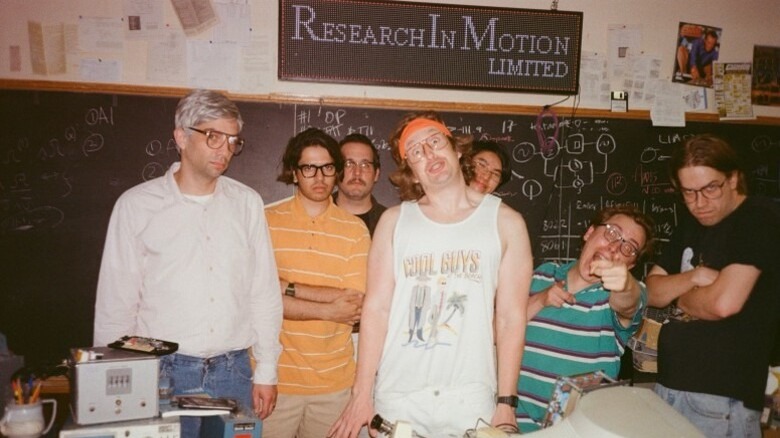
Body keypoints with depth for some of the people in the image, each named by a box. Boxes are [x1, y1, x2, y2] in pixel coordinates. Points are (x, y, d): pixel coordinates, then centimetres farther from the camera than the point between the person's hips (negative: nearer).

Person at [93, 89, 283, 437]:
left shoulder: (247, 203, 3)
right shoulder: (136, 204, -3)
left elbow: (265, 293, 5)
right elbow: (116, 301, 0)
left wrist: (266, 371, 5)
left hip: (233, 371, 2)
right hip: (163, 370, -2)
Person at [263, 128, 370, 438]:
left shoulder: (355, 230, 2)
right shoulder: (267, 221, -1)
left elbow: (356, 306, -6)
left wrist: (288, 288, -11)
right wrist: (328, 311, -12)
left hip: (334, 382, 1)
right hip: (276, 378, -1)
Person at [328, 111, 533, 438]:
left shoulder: (505, 222, 1)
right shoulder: (394, 221, 4)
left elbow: (511, 317, -1)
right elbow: (376, 308, -1)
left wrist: (506, 402, -4)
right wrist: (361, 394, -5)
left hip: (471, 399, 0)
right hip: (396, 396, 1)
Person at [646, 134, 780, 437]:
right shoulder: (691, 226, 13)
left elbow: (724, 302, -24)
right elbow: (652, 293, 8)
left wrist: (680, 298, -4)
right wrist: (692, 278, -10)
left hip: (723, 397, -7)